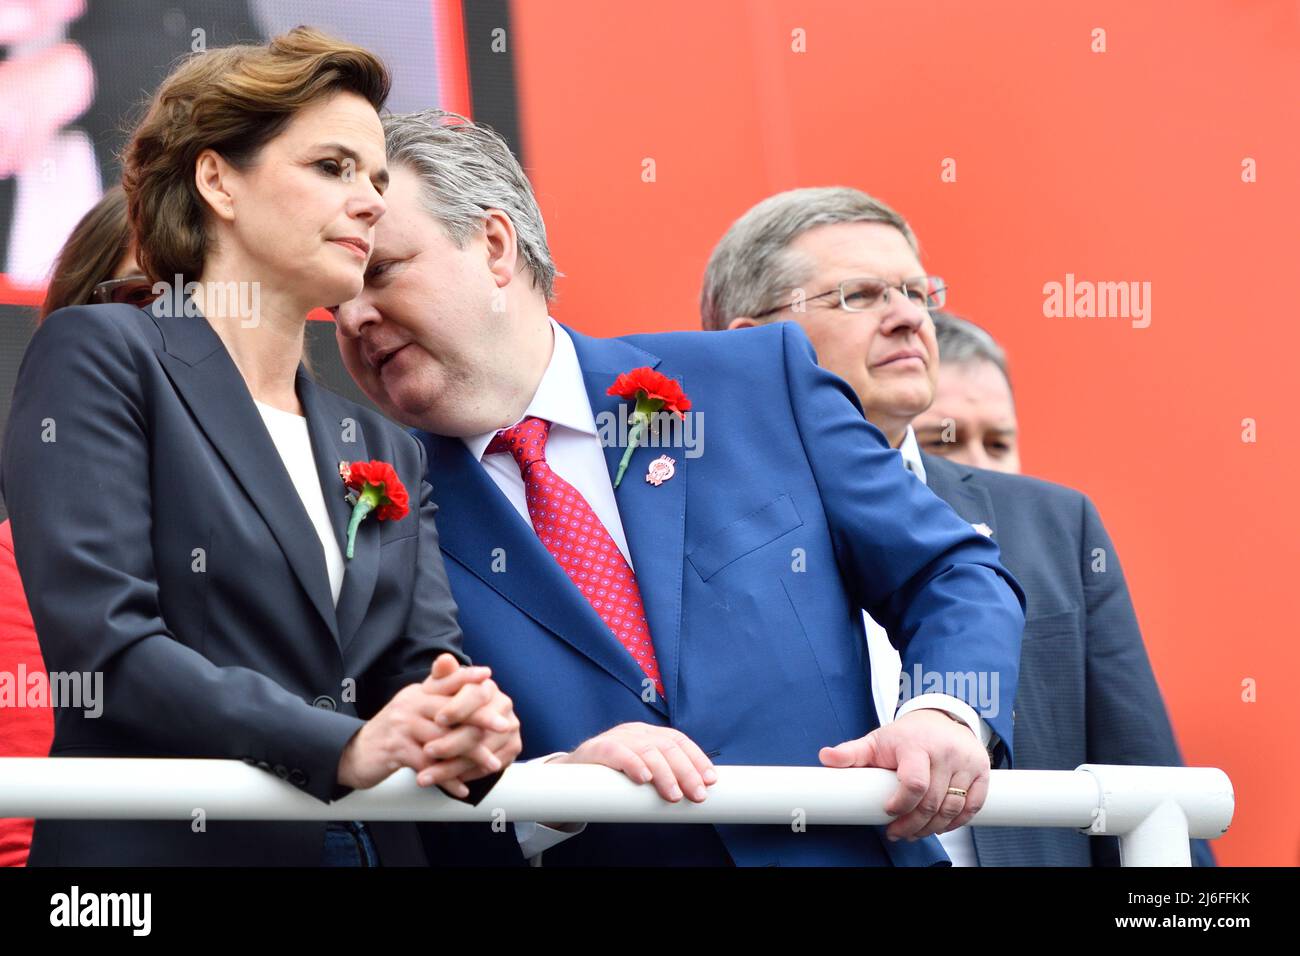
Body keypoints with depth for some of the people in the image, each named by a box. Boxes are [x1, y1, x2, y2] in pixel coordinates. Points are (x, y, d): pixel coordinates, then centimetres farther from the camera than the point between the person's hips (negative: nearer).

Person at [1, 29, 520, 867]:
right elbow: (101, 641, -13)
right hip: (163, 842, -6)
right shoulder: (100, 357, -1)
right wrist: (344, 746, -22)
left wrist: (468, 732, -17)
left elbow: (426, 660, 7)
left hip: (374, 843, 6)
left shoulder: (388, 453, 19)